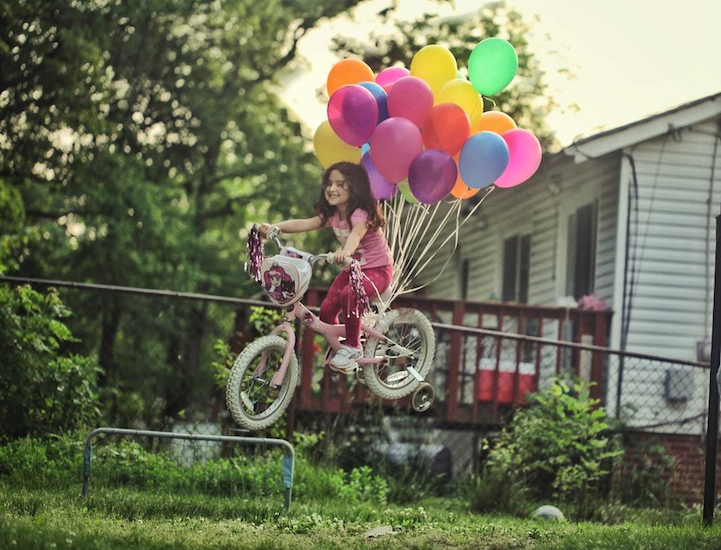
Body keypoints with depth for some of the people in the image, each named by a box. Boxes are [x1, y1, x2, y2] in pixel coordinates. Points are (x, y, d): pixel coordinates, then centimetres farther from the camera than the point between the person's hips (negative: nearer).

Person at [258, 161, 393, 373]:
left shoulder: (361, 214, -22)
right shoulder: (332, 216, 0)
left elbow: (356, 234, -45)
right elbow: (303, 224, -12)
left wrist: (345, 252, -67)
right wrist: (274, 227, -29)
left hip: (377, 270, -7)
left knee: (348, 294, -35)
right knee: (327, 309, -10)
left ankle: (352, 346, -18)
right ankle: (335, 345, 17)